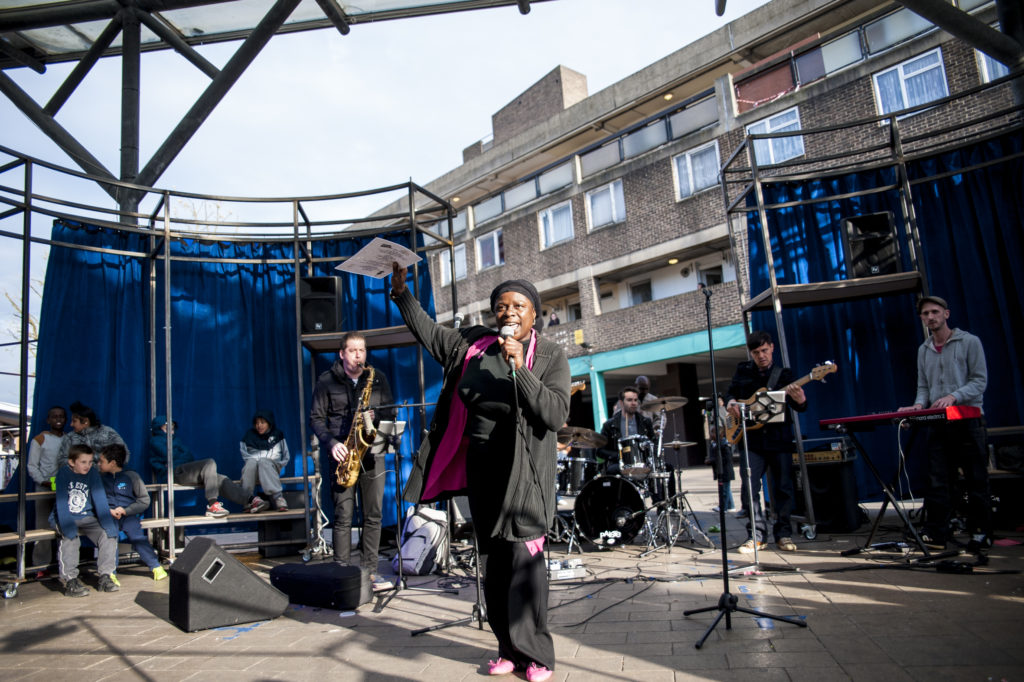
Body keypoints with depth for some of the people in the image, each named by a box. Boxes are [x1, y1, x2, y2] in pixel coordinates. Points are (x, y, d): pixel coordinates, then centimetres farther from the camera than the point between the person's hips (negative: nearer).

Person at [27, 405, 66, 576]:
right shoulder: (40, 439, 3)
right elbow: (32, 466, 0)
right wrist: (43, 481, -14)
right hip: (45, 489, -3)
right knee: (43, 527, -3)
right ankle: (41, 566, 4)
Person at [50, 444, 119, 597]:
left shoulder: (93, 473, -4)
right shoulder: (63, 474, -11)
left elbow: (100, 500, -10)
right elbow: (62, 504, -20)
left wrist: (109, 527, -20)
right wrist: (68, 529, -33)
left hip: (86, 518, 2)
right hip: (64, 518, -2)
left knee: (108, 535, -20)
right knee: (70, 538, -31)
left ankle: (105, 576, -10)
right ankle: (70, 581, -22)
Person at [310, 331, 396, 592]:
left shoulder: (378, 378, 11)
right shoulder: (327, 380, 5)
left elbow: (390, 411, 12)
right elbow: (316, 417, 3)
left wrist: (375, 416, -10)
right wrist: (331, 443, -11)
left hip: (372, 452, 2)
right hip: (342, 454, -2)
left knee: (373, 515, 3)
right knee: (343, 517, -2)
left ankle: (369, 570, 13)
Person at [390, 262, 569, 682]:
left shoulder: (550, 356, -3)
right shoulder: (473, 344, 9)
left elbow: (556, 414, -14)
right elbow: (428, 332, 21)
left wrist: (520, 369, -22)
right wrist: (402, 292, 16)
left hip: (522, 469, -4)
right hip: (480, 463, 5)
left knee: (522, 556, -7)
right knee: (491, 557, 9)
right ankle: (509, 648, 21)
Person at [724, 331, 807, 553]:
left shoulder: (784, 374, 3)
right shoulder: (742, 371, 10)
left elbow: (800, 407, -4)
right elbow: (730, 393, 19)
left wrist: (799, 400, -28)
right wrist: (731, 403, -4)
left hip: (779, 437, -1)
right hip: (751, 438, 1)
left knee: (783, 487, 3)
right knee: (750, 486, -5)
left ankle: (783, 534, 17)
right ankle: (756, 535, 5)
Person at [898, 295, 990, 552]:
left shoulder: (969, 342, 2)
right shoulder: (923, 350, 16)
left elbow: (979, 380, -5)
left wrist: (953, 397, -20)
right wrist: (920, 404, -4)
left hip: (968, 419, -4)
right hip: (938, 423, 4)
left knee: (976, 480, 1)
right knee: (938, 482, 1)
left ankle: (980, 533, 12)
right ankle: (935, 534, 1)